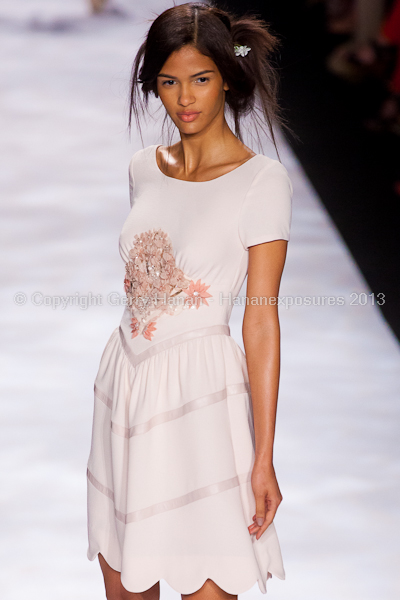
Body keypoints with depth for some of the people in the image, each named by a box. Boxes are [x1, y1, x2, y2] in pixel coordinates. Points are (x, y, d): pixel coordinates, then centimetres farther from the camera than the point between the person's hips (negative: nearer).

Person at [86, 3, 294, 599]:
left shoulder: (262, 179, -9)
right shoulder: (144, 168, 9)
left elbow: (262, 317, -11)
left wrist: (264, 457, -13)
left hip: (201, 394, -6)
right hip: (125, 380, 6)